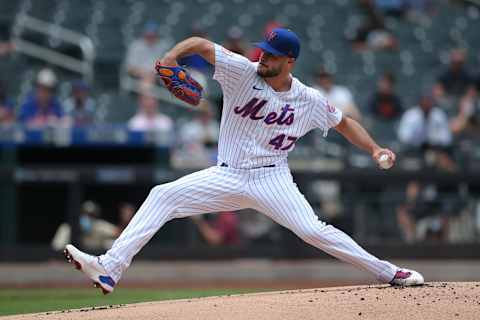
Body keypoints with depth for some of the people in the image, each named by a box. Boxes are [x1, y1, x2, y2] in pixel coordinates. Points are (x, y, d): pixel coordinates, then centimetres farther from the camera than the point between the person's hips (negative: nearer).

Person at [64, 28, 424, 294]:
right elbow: (201, 44, -11)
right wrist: (172, 55, -30)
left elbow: (344, 122, 11)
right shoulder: (243, 72, -7)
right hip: (227, 177, 2)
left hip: (270, 179, -2)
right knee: (162, 196, -12)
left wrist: (375, 149, -2)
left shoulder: (310, 101, -4)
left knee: (314, 231, -18)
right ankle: (110, 269, -17)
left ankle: (388, 272, -4)